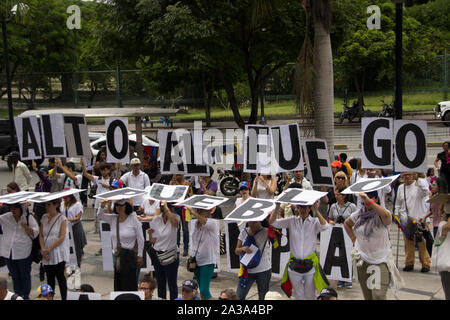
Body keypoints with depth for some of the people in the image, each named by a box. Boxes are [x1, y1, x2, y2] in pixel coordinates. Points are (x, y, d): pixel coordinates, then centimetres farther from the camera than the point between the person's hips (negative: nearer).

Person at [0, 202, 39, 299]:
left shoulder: (28, 217, -4)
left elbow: (35, 233, -7)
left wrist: (25, 226, -21)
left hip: (23, 253, -3)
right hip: (9, 252, 3)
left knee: (25, 276, 8)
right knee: (15, 277, 14)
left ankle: (26, 296, 20)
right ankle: (17, 296, 26)